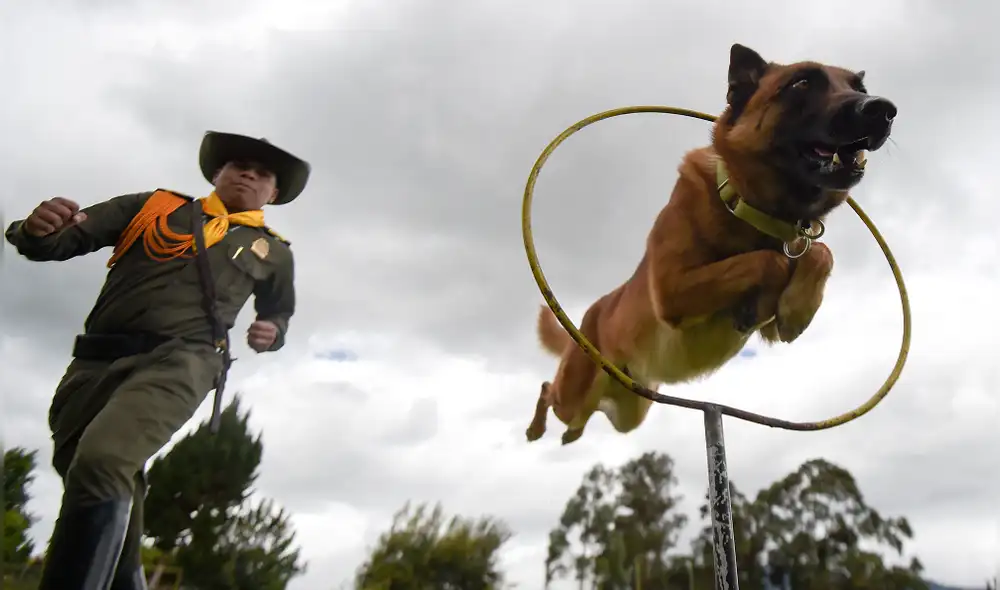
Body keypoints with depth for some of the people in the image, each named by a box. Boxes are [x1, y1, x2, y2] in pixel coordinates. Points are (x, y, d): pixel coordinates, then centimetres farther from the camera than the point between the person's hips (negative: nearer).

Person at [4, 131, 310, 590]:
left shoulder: (272, 252, 20)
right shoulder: (152, 206, 18)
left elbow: (279, 312, 36)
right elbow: (61, 243, 12)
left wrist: (273, 332, 12)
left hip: (178, 361, -3)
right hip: (95, 361, 3)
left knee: (100, 464, -28)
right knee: (112, 498, 8)